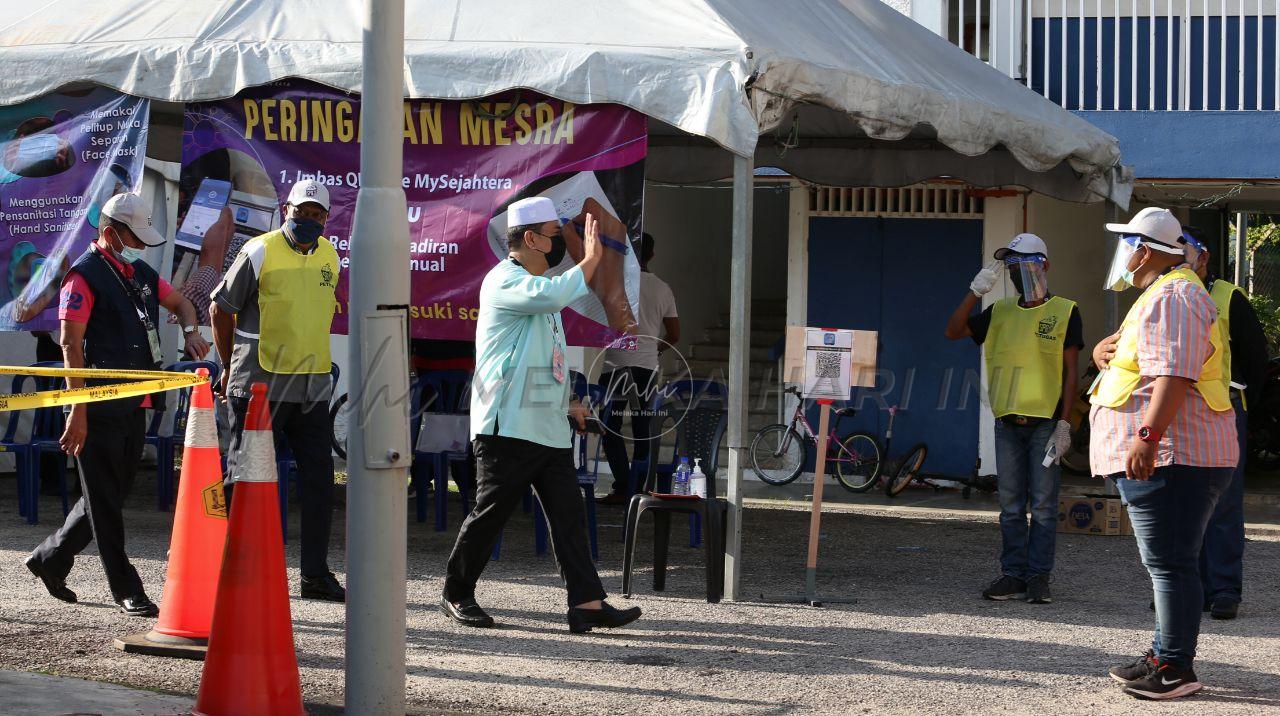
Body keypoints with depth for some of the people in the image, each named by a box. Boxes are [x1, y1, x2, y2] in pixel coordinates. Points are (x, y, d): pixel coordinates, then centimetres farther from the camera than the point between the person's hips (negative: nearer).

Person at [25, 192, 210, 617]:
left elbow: (179, 303, 33)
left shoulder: (140, 273, 16)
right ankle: (126, 590, 3)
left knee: (112, 495, 14)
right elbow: (71, 345, -14)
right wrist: (78, 411, -19)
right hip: (100, 409, -9)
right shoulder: (84, 275, -9)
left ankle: (51, 558, 30)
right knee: (105, 500, -1)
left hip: (134, 406, 9)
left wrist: (190, 331, 8)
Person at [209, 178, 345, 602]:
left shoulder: (330, 257, 10)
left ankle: (316, 575, 13)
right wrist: (230, 368, 2)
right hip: (259, 386, -6)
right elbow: (220, 308, -1)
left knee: (319, 476, 6)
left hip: (312, 387, 6)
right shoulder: (259, 252, -7)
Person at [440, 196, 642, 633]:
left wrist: (565, 403, 24)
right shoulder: (504, 281, -9)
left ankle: (587, 602, -8)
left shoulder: (536, 284, 22)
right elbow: (552, 295, -31)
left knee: (568, 513, -2)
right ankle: (457, 594, 15)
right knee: (491, 511, -1)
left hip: (548, 428, 9)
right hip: (507, 428, -9)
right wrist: (590, 260, -21)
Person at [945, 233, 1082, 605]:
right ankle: (1014, 574, 11)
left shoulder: (1064, 312, 1)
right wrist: (976, 290, -2)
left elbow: (1070, 372, -1)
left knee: (1043, 505, -2)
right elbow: (954, 331, 8)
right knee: (1010, 505, 6)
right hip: (1008, 422, 4)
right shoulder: (1000, 312, 14)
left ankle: (1039, 577, 2)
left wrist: (1064, 422, -8)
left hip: (1045, 422, -4)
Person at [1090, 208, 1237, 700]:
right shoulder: (1166, 294, 22)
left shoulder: (1171, 298, -14)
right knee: (1168, 562, 16)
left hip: (1171, 456, -12)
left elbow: (1173, 375, -26)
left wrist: (1147, 436, -32)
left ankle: (1176, 669, -7)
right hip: (1160, 455, 12)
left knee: (1170, 563, -9)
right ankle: (1164, 655, 23)